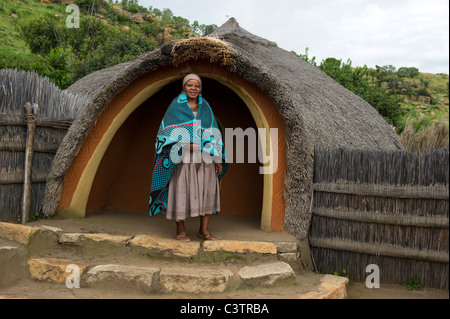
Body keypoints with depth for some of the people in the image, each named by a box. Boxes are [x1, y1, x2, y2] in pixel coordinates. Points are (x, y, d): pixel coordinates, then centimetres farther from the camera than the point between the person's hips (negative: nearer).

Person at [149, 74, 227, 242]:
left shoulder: (206, 108, 10)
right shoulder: (175, 106, 0)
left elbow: (213, 134, 8)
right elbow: (167, 132, -8)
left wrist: (218, 159, 1)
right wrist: (187, 144, -21)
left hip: (204, 157, 4)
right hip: (183, 157, -3)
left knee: (208, 190, 1)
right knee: (181, 190, -1)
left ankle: (204, 229, 12)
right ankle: (180, 229, 14)